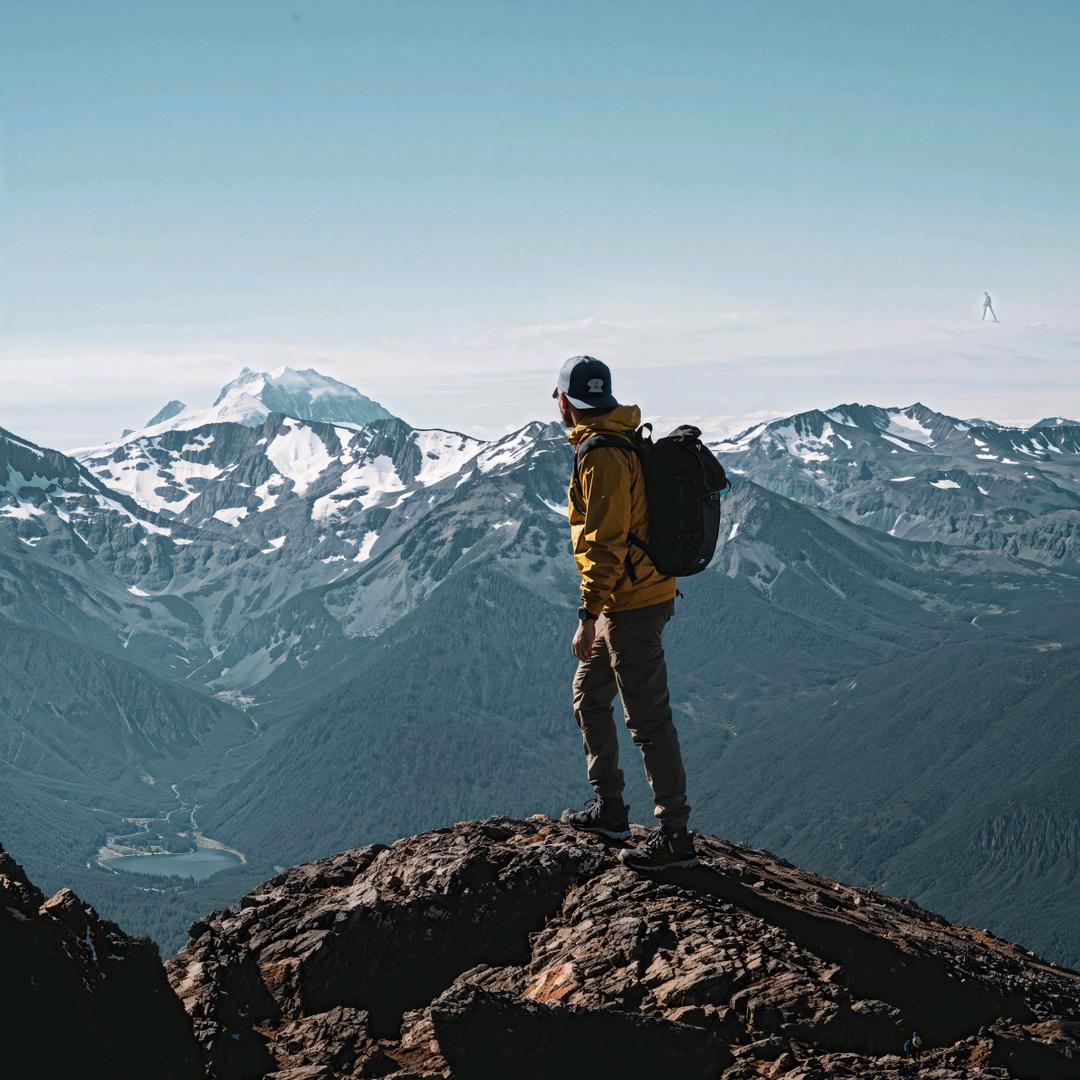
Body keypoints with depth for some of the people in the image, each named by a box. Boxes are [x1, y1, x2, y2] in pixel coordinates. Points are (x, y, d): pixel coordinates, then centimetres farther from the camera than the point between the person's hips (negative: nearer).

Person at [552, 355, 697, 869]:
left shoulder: (601, 457, -19)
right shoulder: (627, 441, 12)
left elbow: (606, 543, -24)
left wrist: (587, 618, -23)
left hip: (631, 607, -11)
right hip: (640, 593, 11)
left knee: (648, 720, -6)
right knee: (589, 697, 22)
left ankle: (675, 836, -1)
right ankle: (608, 808, 30)